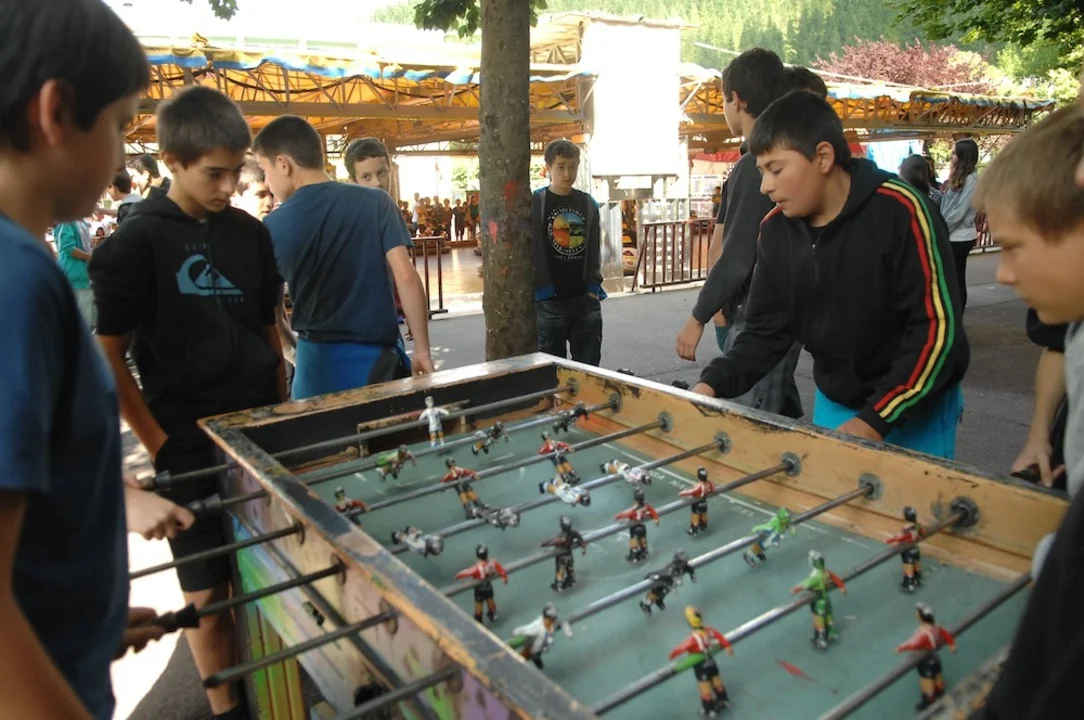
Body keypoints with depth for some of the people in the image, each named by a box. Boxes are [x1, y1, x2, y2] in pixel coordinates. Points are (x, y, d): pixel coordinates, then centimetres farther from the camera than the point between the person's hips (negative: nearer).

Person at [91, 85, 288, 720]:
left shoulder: (250, 234, 5)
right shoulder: (138, 243, -9)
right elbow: (110, 357, -7)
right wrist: (160, 445, -10)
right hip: (190, 446, -4)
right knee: (209, 591, 8)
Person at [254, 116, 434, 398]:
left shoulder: (273, 227, -3)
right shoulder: (376, 202, -4)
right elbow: (406, 276, -10)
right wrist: (422, 349, -6)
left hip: (318, 359, 0)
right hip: (380, 355, 0)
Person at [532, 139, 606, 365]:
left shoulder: (588, 203, 9)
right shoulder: (534, 203, -4)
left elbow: (594, 249, 13)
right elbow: (529, 250, -5)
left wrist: (594, 286, 5)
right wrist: (540, 288, -9)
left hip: (586, 298, 4)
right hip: (550, 300, -3)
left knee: (589, 366, 9)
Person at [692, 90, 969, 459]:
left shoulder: (898, 211, -21)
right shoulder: (776, 230, -5)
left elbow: (936, 328, -21)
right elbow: (767, 331, -1)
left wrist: (876, 419, -24)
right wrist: (713, 384, -15)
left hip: (915, 412, -4)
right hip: (834, 404, 5)